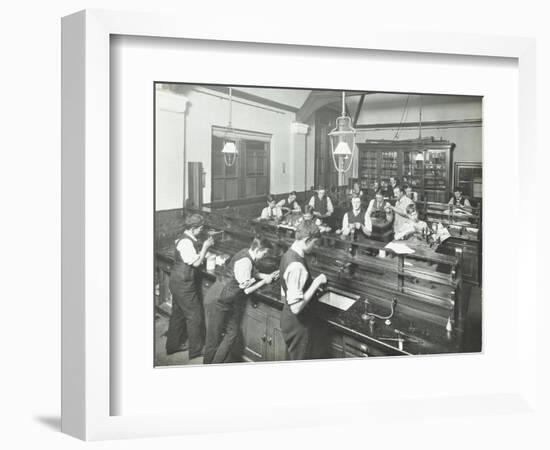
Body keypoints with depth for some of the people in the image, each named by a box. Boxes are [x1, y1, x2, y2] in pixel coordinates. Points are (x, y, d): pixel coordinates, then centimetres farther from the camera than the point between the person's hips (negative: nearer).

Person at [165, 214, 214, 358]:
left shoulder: (188, 239, 9)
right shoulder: (186, 242, -22)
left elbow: (195, 258, 11)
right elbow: (196, 262, -21)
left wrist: (205, 246, 1)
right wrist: (205, 246, -14)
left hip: (178, 283, 10)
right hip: (184, 285, -10)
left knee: (178, 314, 19)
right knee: (195, 316, 0)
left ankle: (173, 346, 32)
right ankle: (196, 351, 11)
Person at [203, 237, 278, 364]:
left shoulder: (246, 254, 2)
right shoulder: (245, 262, -26)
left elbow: (253, 273, 16)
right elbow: (247, 290, -19)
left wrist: (269, 276, 5)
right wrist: (264, 281, -7)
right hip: (220, 302, -10)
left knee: (233, 332, 17)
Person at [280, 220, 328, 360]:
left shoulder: (289, 254, 0)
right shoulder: (296, 266, -31)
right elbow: (296, 307, -32)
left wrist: (313, 283, 7)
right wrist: (316, 283, -25)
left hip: (289, 317, 9)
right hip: (298, 324, -9)